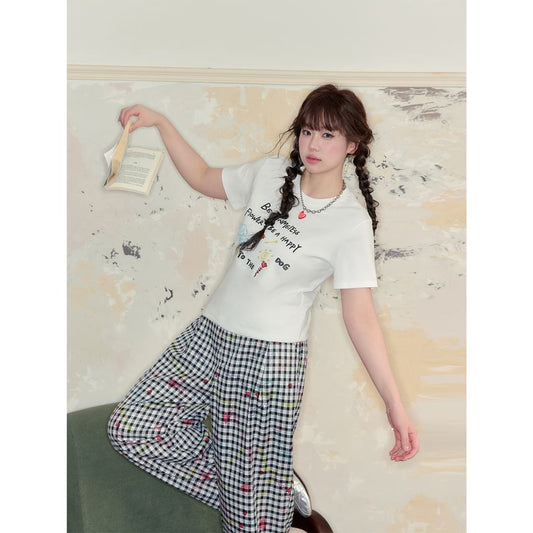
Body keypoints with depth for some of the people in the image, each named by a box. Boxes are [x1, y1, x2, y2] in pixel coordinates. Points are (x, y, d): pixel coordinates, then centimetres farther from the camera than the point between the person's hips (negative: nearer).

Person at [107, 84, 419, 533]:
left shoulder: (352, 223, -12)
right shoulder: (271, 173, 3)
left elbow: (361, 317, -15)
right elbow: (203, 179, 18)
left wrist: (395, 404, -20)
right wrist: (160, 122, 10)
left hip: (270, 358, -6)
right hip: (211, 334, 6)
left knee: (254, 494, 0)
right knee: (130, 429, 3)